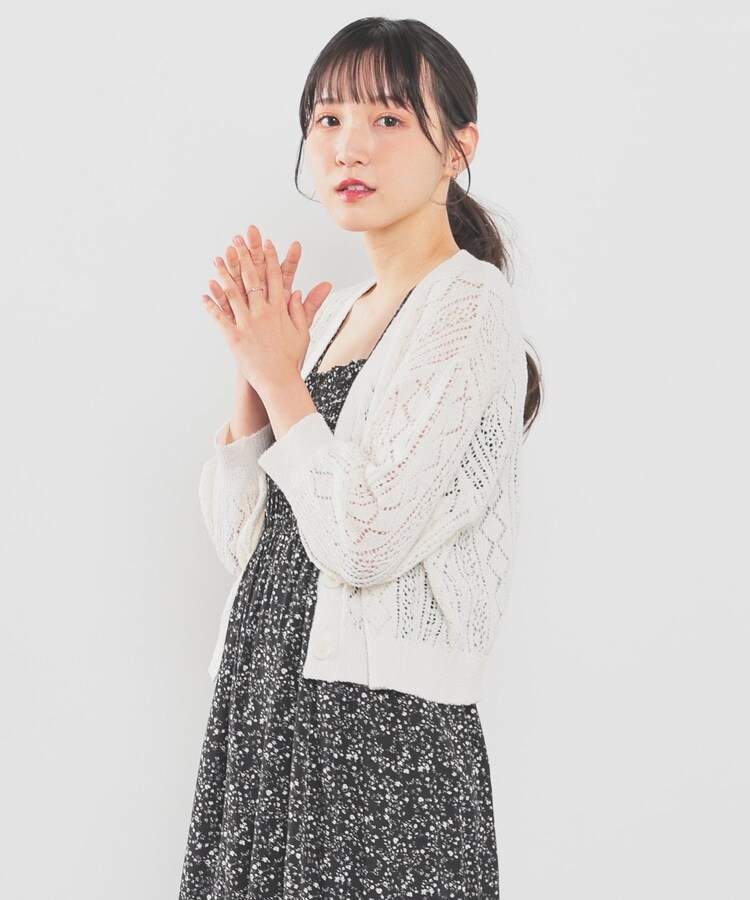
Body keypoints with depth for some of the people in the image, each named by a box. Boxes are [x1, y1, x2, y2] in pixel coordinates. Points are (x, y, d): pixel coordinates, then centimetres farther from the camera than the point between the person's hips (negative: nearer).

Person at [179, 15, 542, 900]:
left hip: (385, 736, -7)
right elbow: (243, 540, 7)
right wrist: (255, 368, -3)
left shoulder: (467, 305, -11)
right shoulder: (334, 310, 11)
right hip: (266, 719, 7)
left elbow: (365, 542, -20)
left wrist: (284, 379, -11)